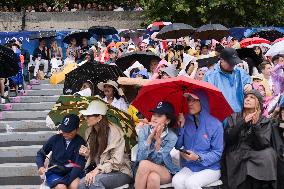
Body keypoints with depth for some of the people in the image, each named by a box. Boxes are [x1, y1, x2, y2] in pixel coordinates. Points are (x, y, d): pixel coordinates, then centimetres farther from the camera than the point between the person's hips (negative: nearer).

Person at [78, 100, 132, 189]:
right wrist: (87, 154, -2)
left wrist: (97, 170, -28)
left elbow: (117, 161, -20)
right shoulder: (90, 133, 7)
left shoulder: (114, 131, -15)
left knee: (95, 180, -34)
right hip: (101, 172, 6)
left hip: (120, 172, -6)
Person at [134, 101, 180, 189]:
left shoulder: (172, 137, -9)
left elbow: (157, 161, -17)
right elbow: (141, 157, -17)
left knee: (148, 169, -35)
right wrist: (151, 136, -25)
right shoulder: (144, 129, -6)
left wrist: (158, 139, -28)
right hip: (142, 170, 1)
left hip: (164, 172, -1)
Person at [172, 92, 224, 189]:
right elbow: (177, 146, 3)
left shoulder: (215, 124, -11)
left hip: (210, 168, -4)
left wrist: (198, 158, -23)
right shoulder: (186, 121, 3)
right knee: (176, 181, -27)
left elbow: (217, 153, -9)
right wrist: (181, 127, -9)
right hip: (189, 167, 4)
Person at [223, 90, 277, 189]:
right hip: (235, 158, -1)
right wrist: (243, 122, -14)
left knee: (269, 153, -30)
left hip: (256, 156, 2)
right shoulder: (234, 117, 10)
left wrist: (255, 126, -18)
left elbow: (263, 144, -6)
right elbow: (227, 138, -4)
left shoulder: (265, 121, 8)